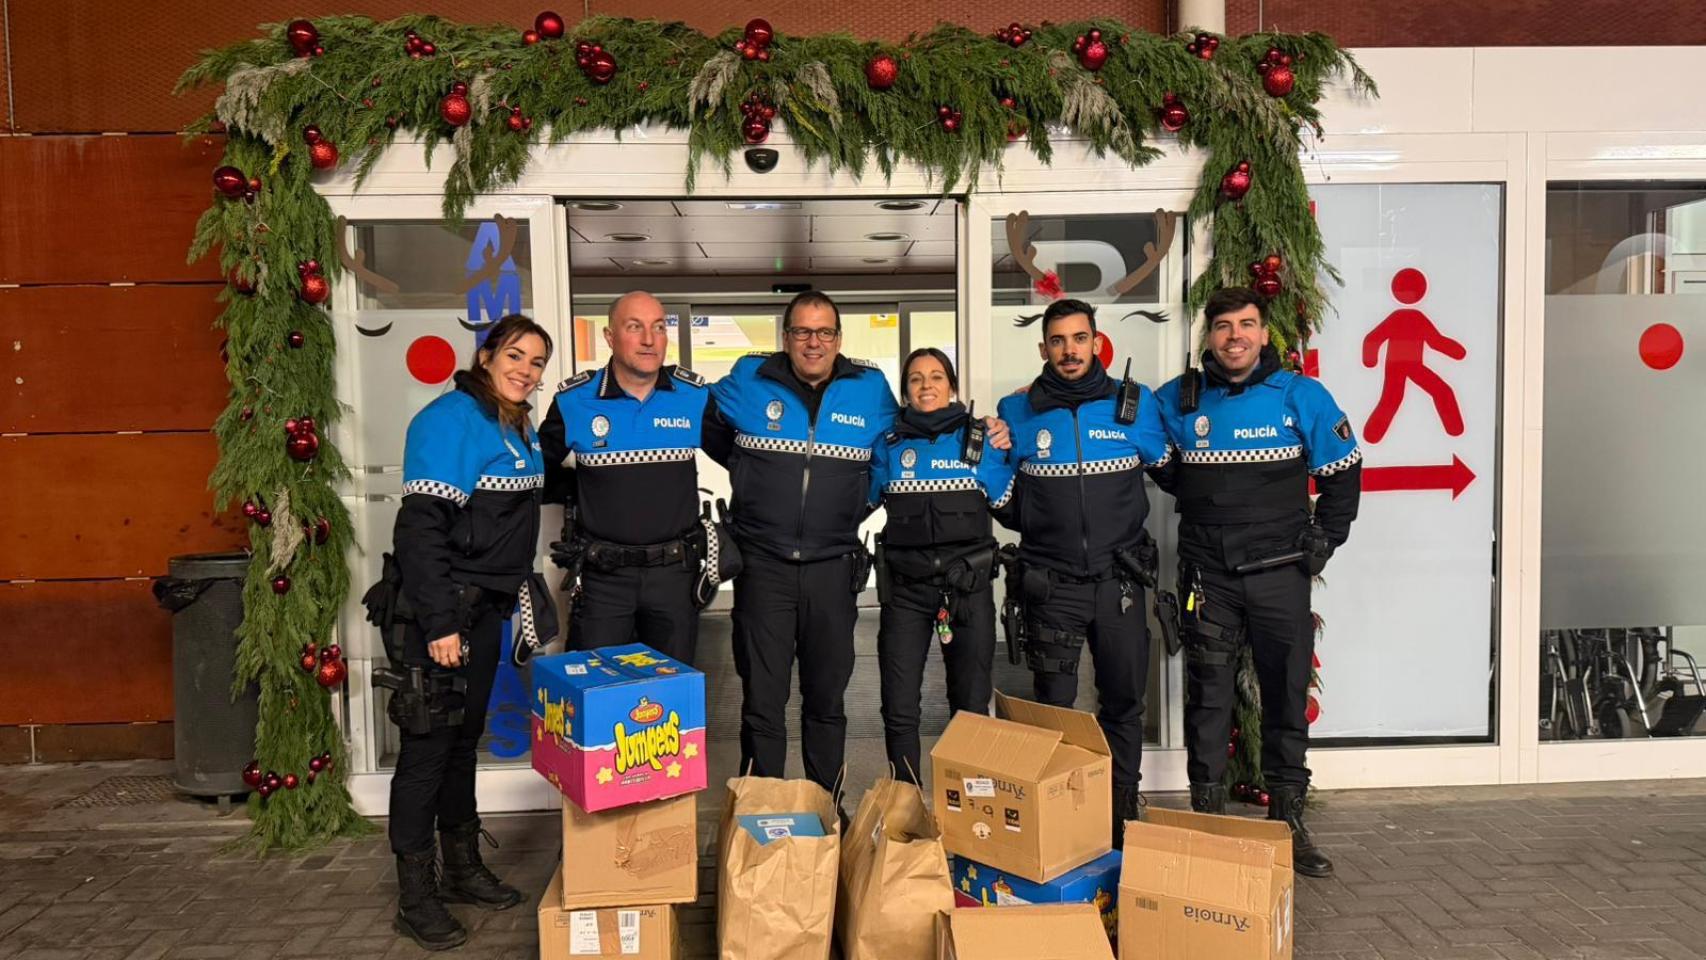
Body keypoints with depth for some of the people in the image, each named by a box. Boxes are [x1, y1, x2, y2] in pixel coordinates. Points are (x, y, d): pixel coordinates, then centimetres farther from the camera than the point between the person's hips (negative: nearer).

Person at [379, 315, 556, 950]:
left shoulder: (518, 430, 12)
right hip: (441, 612, -9)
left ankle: (462, 870, 31)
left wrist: (520, 589, 20)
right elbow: (421, 527, -22)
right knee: (428, 744, 0)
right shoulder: (452, 419, -16)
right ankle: (415, 896, 12)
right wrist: (440, 623, -25)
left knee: (464, 737, 18)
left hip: (484, 609, 9)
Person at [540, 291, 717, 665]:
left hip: (674, 573, 1)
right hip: (601, 575, -1)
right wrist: (578, 493, 3)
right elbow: (540, 468, 12)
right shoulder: (574, 400, -5)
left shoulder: (696, 395, -3)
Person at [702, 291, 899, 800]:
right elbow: (706, 429, 18)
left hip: (834, 568, 1)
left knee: (827, 699, 13)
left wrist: (855, 501, 10)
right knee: (762, 701, 3)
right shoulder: (748, 381, -1)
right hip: (763, 565, -1)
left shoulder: (871, 389, 1)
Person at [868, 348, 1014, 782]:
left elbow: (1003, 502, 6)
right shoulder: (890, 444, 8)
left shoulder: (978, 437, 5)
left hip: (969, 586, 0)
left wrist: (1003, 453, 0)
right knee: (899, 711, 1)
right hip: (906, 588, 1)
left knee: (972, 706, 8)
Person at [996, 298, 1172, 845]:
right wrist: (1036, 528, 3)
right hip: (1051, 584, -1)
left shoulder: (1134, 402, 1)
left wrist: (1127, 526, 12)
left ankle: (1123, 820, 22)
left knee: (1124, 704, 9)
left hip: (1119, 579, 1)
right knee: (1053, 709, 5)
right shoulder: (1017, 412, 1)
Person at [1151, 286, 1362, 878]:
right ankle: (1207, 818, 16)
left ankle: (1288, 821, 21)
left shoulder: (1302, 396, 0)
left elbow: (1343, 472, 9)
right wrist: (1193, 500, 8)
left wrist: (1322, 541, 4)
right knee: (1208, 697, 4)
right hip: (1208, 574, 0)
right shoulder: (1177, 401, 3)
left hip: (1280, 572, 0)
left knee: (1287, 695, 7)